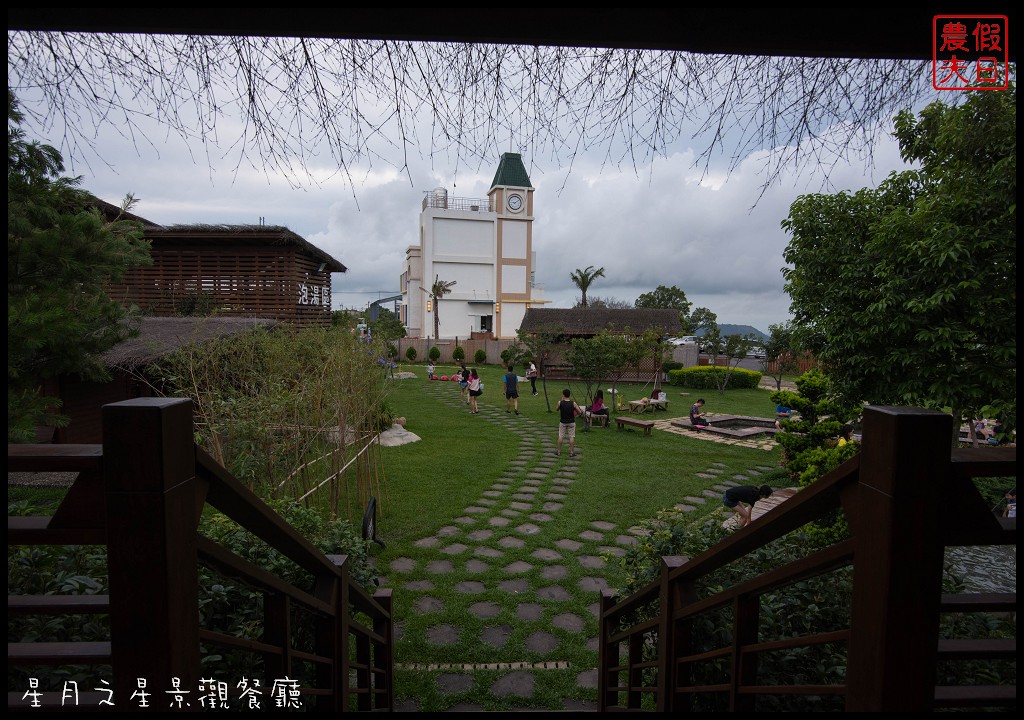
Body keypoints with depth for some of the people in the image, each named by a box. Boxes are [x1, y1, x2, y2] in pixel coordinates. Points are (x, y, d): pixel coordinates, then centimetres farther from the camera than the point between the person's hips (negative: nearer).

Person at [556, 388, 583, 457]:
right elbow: (580, 412, -7)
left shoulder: (560, 403, -13)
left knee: (560, 436, 11)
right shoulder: (573, 403, -13)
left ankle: (559, 451, 18)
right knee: (572, 437, 6)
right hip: (571, 422, -1)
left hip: (562, 422, 1)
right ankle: (571, 452, 8)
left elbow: (557, 409, 8)